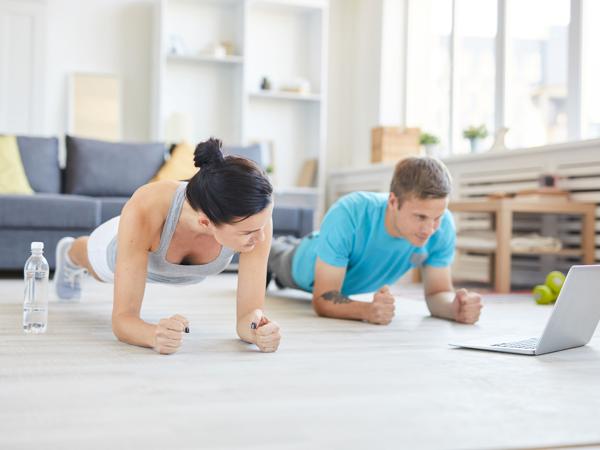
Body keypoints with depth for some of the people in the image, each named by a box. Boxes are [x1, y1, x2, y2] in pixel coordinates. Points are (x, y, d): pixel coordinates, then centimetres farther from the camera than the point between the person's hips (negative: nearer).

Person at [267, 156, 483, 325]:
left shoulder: (443, 226, -40)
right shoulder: (349, 214, -50)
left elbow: (437, 292, -29)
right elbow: (322, 299, -48)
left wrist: (455, 306, -53)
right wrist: (367, 310, -68)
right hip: (308, 265, -4)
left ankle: (288, 243, 73)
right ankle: (270, 246, 68)